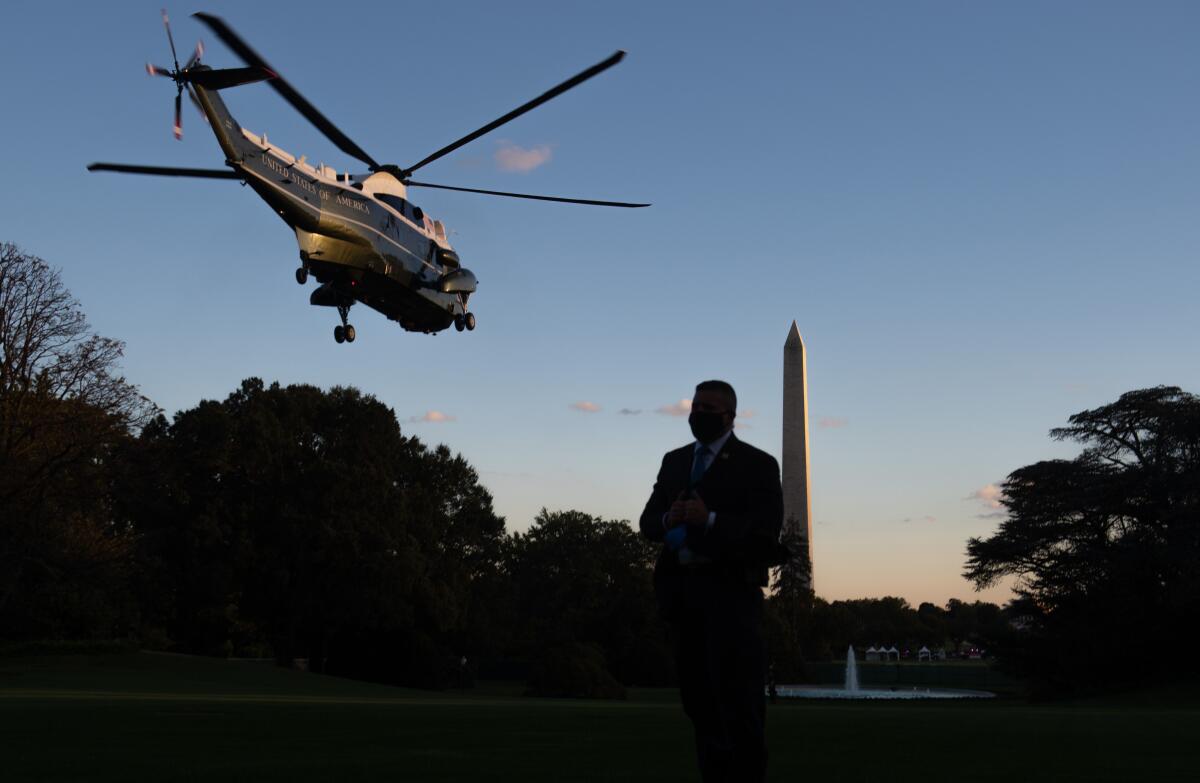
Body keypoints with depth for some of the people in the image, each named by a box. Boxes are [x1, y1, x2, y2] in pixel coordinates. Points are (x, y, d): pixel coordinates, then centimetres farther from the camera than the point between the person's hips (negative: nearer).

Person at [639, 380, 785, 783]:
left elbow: (767, 527, -11)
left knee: (738, 700, -5)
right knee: (698, 697, 10)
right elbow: (647, 521, 12)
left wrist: (710, 519, -22)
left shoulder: (757, 464, 0)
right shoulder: (674, 460, 17)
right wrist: (667, 520, -10)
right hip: (681, 590, 6)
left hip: (730, 589, -6)